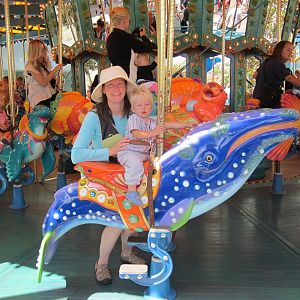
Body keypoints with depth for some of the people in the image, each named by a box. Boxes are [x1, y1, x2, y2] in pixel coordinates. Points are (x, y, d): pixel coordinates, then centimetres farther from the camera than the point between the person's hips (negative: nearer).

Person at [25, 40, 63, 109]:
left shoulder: (45, 64, 13)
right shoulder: (30, 67, -11)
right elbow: (43, 82, -19)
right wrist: (55, 69, -15)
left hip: (50, 95, 8)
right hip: (39, 100, -7)